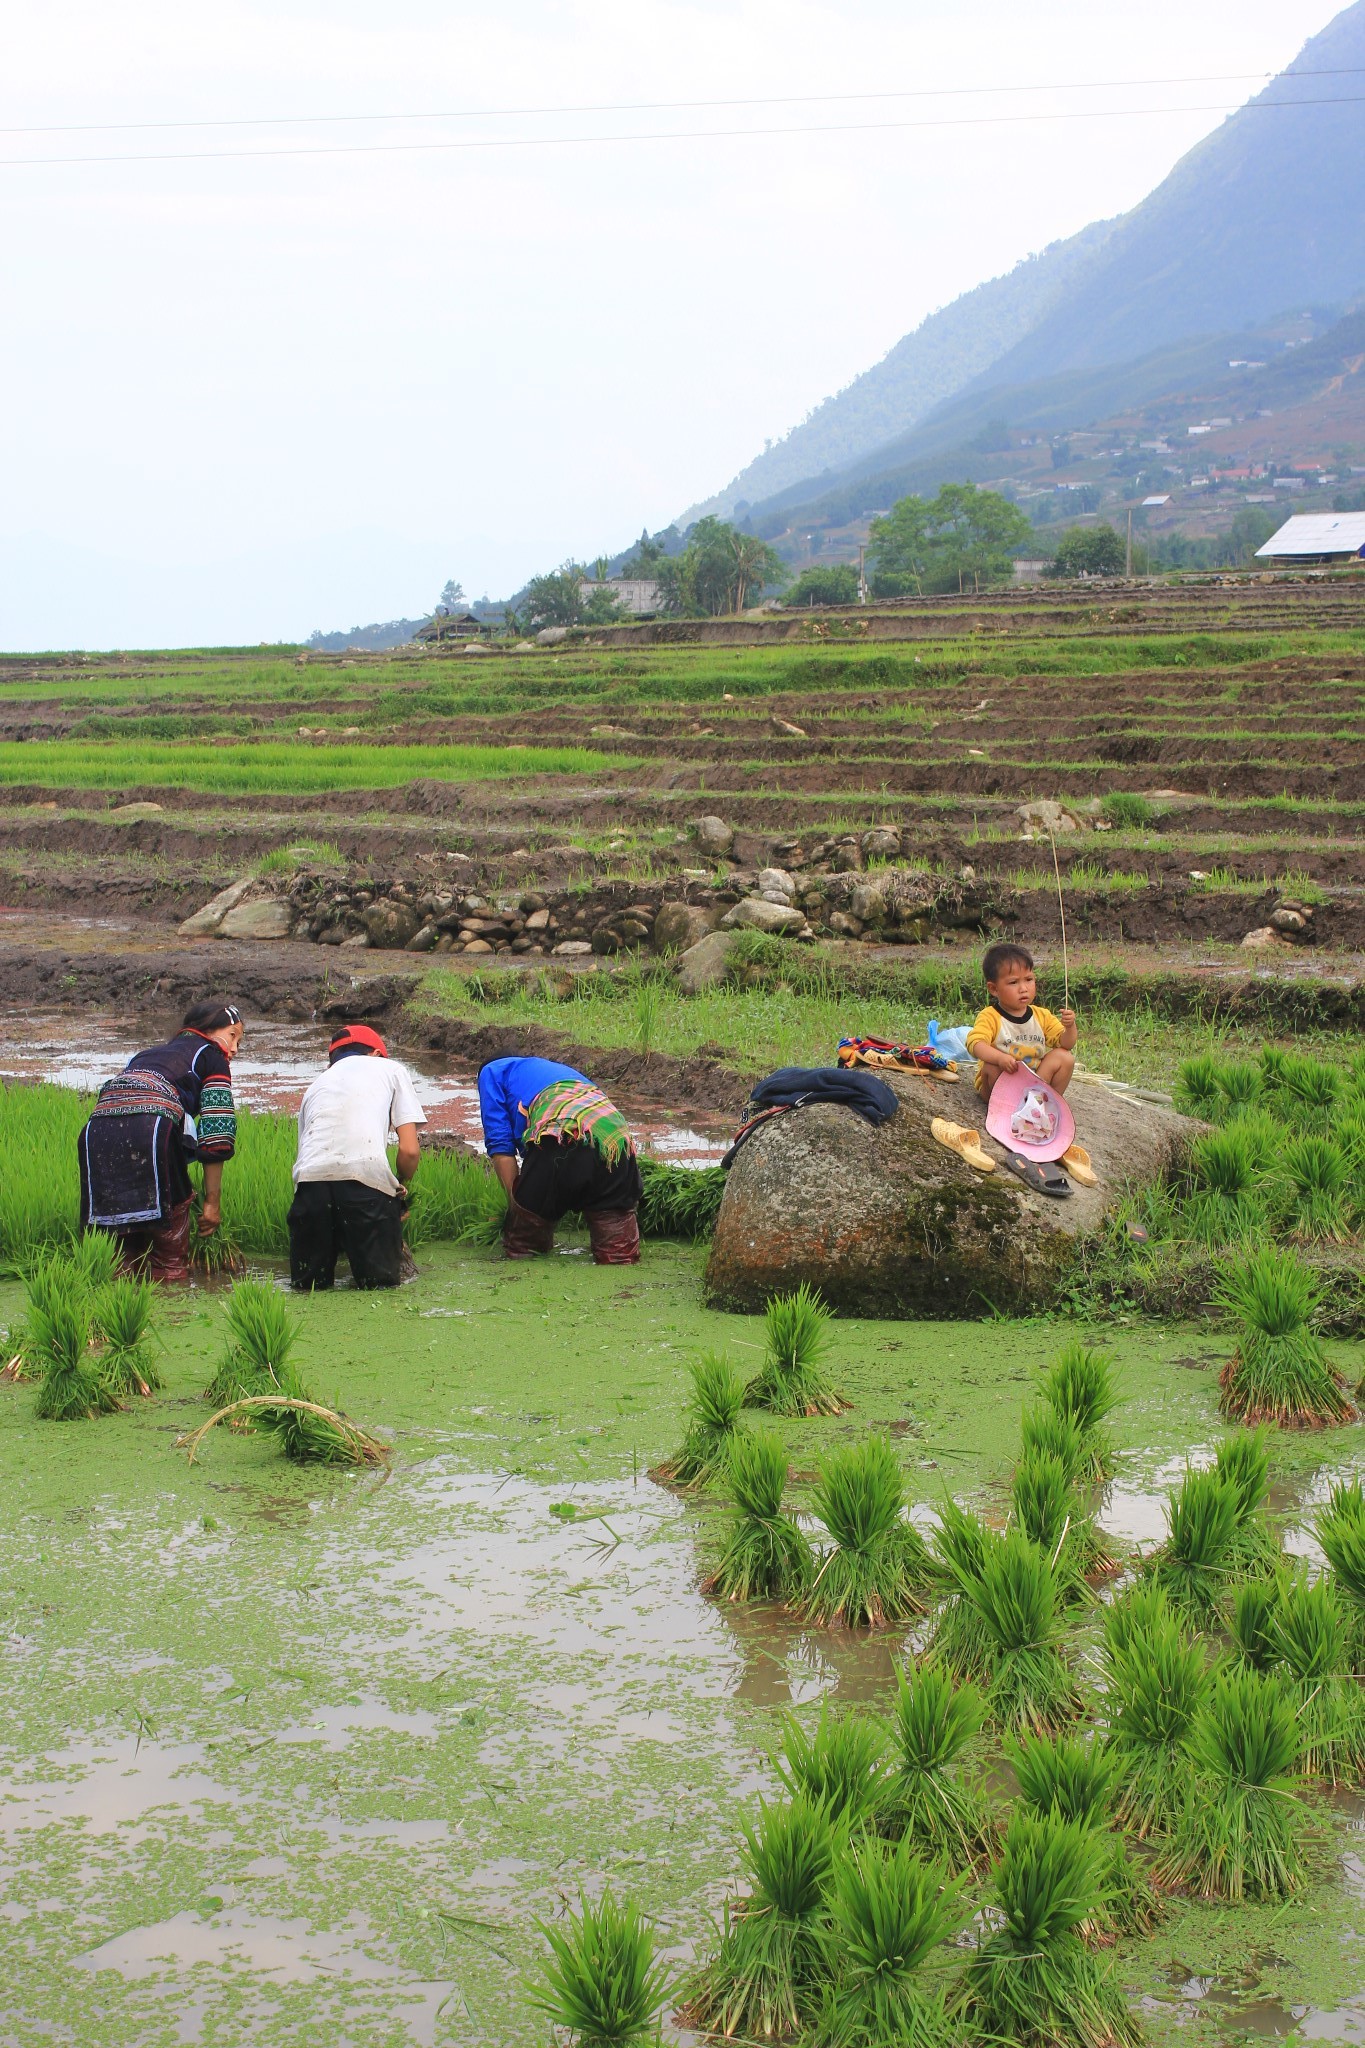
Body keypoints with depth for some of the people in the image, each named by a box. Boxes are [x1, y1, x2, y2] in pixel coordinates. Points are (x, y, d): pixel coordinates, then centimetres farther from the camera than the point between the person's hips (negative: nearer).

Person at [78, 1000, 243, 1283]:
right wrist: (213, 1202, 9)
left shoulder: (146, 1054, 38)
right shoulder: (211, 1057, 20)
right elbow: (216, 1139, 8)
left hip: (96, 1131, 6)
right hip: (152, 1129, -6)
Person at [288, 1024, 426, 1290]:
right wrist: (401, 1186, 32)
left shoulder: (316, 1085, 32)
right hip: (366, 1175, -3)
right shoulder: (391, 1069, 23)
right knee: (381, 1279, 12)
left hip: (310, 1176, 3)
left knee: (308, 1279, 18)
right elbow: (410, 1151, 12)